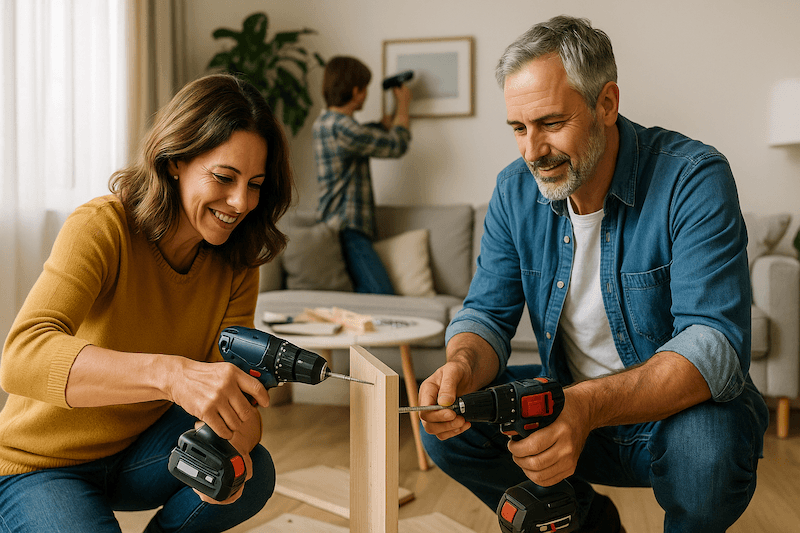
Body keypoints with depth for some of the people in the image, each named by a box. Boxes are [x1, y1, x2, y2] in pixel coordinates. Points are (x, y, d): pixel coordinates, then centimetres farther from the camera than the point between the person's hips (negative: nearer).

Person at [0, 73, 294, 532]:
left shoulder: (236, 266, -8)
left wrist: (230, 445, -36)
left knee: (253, 473, -20)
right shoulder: (101, 228, -25)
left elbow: (233, 392, -12)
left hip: (139, 450, 4)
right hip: (41, 466, -4)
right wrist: (171, 374, -55)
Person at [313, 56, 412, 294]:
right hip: (346, 228, -11)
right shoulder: (340, 127, -15)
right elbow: (397, 144, -6)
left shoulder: (325, 121, 18)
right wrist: (403, 104, 9)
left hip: (340, 227, 11)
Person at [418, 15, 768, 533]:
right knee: (448, 425, -13)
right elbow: (488, 314, -4)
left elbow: (714, 343, -30)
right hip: (572, 400, 5)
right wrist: (463, 366, -29)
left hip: (679, 404, -4)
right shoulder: (516, 190, -5)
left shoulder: (693, 178, -21)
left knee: (705, 446, -36)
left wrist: (590, 406, -46)